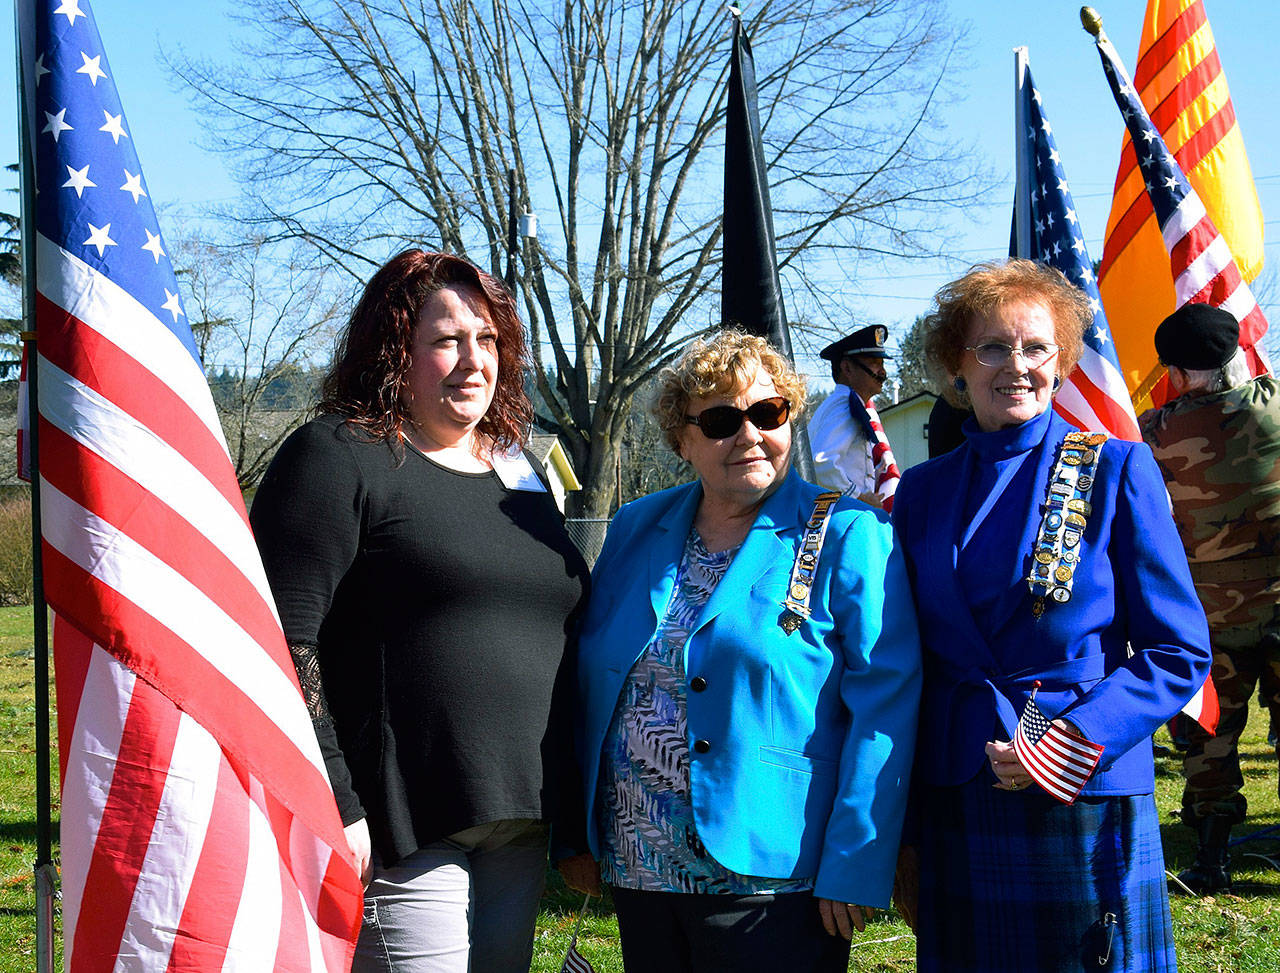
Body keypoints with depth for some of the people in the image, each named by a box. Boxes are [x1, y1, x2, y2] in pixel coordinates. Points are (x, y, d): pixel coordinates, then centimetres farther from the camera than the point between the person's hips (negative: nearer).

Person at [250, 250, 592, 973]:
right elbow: (284, 637, -14)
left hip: (519, 831, 7)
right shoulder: (337, 460, -6)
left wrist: (580, 821, 19)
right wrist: (331, 810, -19)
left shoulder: (521, 473, 16)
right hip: (402, 833, -7)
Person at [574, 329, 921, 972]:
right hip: (638, 874, 5)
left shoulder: (848, 538, -6)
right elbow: (590, 685, 15)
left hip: (767, 875, -5)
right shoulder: (635, 530, 10)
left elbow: (884, 708, -12)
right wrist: (576, 834, 11)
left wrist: (853, 868, -17)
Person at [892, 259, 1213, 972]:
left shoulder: (1117, 471, -2)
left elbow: (1180, 652, -3)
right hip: (953, 806, 3)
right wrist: (903, 833, 7)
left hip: (1089, 803, -3)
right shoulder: (922, 491, 8)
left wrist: (1077, 738, -17)